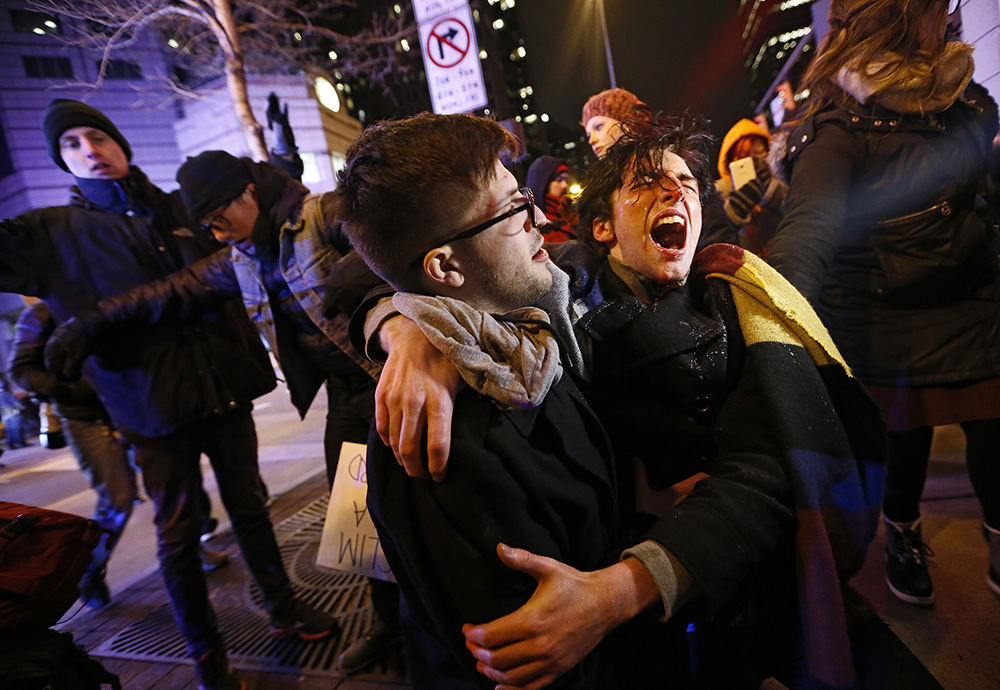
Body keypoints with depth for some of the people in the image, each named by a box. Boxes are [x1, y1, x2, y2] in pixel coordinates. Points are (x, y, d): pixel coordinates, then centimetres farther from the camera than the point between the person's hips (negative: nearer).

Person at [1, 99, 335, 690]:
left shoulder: (181, 212, 9)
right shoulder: (54, 234, 3)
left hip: (226, 391, 2)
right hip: (154, 407, -2)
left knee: (250, 507, 15)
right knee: (178, 533, 9)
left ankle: (283, 608, 35)